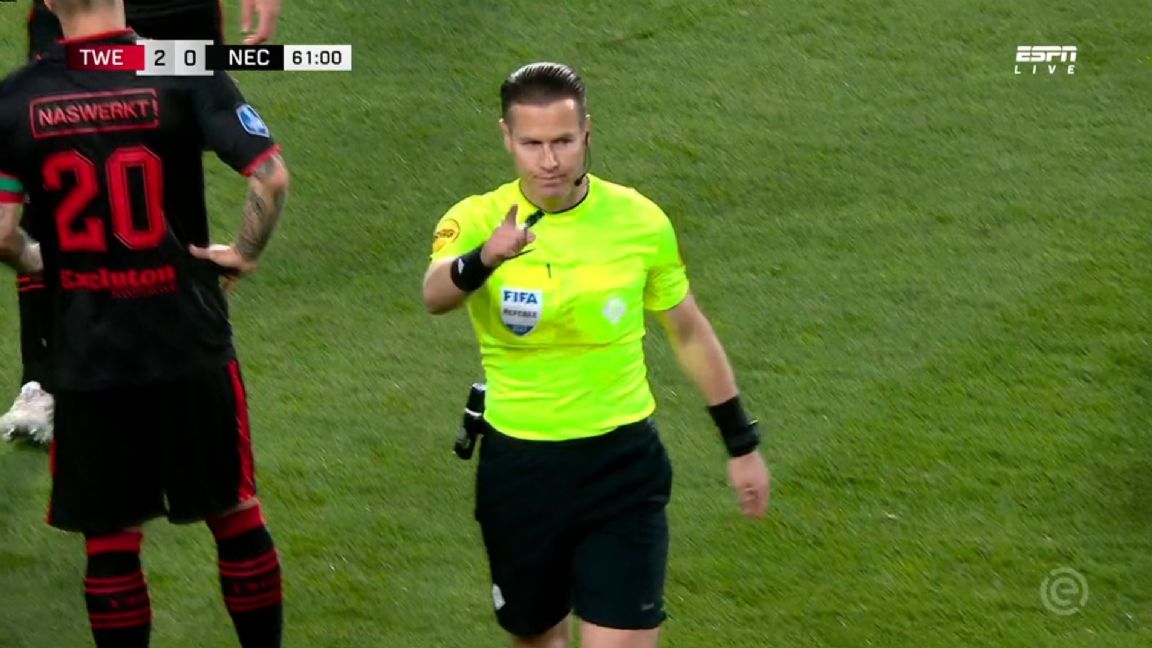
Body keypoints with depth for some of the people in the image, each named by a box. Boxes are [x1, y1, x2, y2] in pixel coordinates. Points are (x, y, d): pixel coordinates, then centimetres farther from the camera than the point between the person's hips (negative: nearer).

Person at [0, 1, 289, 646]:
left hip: (87, 356, 0)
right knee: (236, 514, 16)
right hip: (191, 347, 0)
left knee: (110, 541, 11)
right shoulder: (186, 73, -9)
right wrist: (246, 253, -2)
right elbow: (272, 176, -19)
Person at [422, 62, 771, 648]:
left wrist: (742, 444, 13)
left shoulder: (641, 221, -5)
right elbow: (435, 294, -35)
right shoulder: (476, 222, -11)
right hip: (518, 468, 1)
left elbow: (689, 332, 10)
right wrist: (483, 260, -58)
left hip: (622, 467, -1)